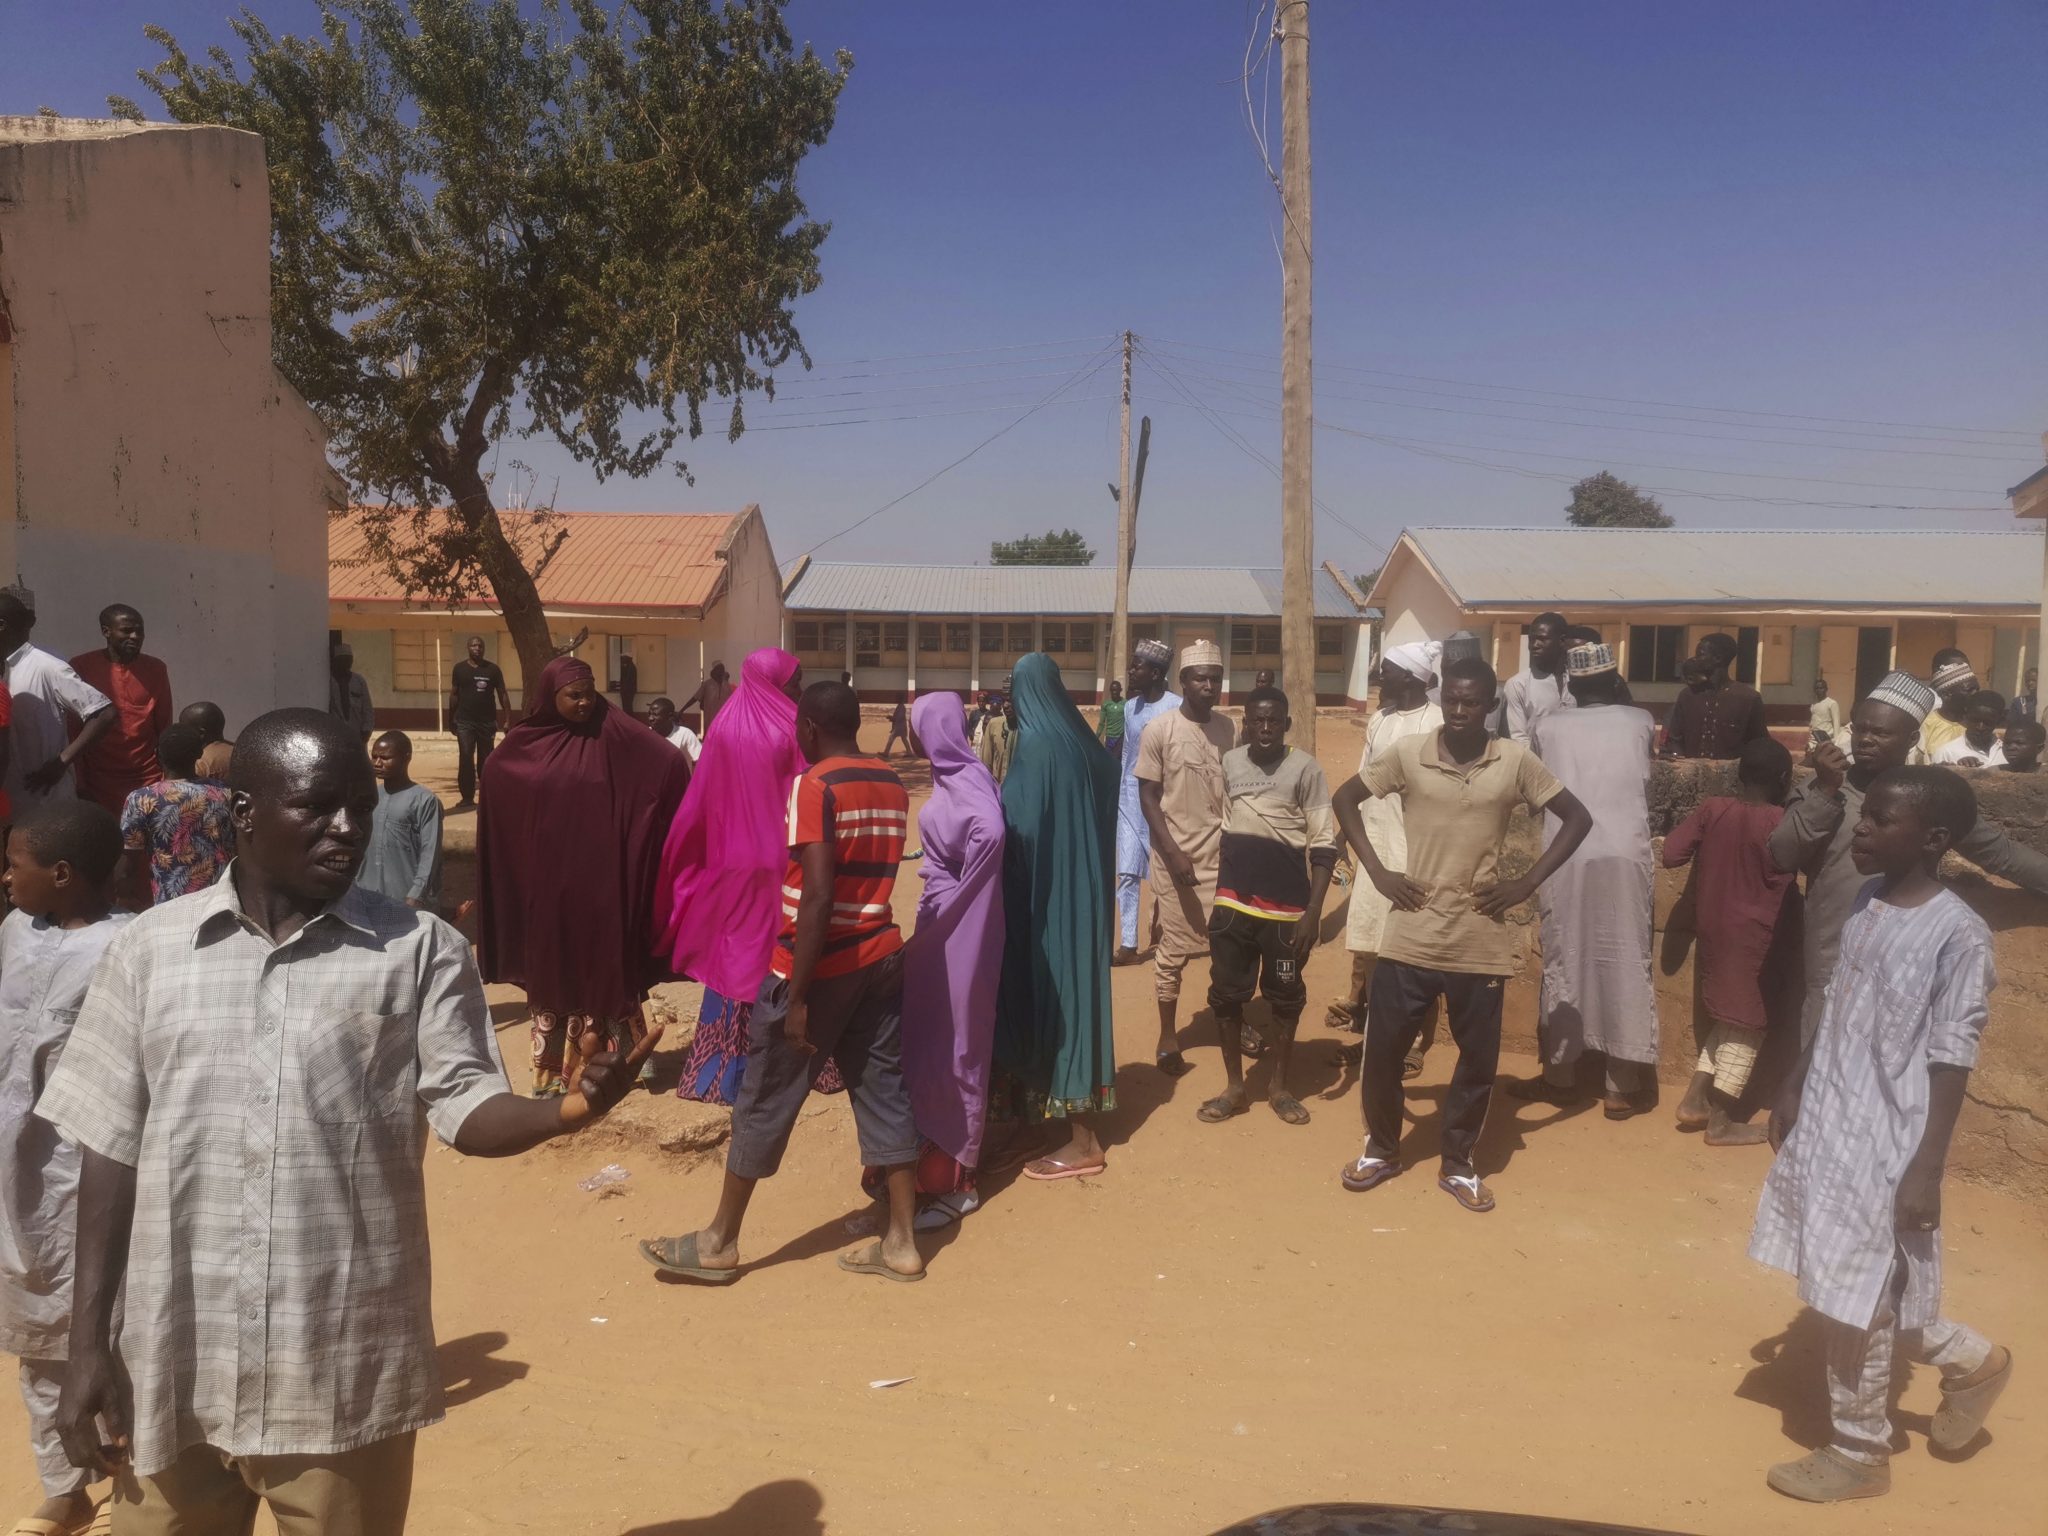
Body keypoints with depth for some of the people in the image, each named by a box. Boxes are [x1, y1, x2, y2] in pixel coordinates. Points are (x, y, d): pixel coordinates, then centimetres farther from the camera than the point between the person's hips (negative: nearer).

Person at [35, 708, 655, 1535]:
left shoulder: (422, 950, -4)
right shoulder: (150, 947, 1)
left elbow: (467, 1107, -9)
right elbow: (112, 1146, 4)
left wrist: (567, 1109, -30)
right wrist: (87, 1341, 4)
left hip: (345, 1367, -1)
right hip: (174, 1364, 2)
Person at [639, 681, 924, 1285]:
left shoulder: (814, 786, -15)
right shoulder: (892, 785, 6)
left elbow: (818, 896, -22)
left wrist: (797, 996, -20)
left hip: (820, 964, -7)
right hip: (881, 957, 7)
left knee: (765, 1103, 6)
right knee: (884, 1093, 11)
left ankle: (719, 1243, 19)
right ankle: (901, 1243, 15)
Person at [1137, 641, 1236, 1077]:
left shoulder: (1228, 731, 6)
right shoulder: (1159, 730, -6)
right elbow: (1148, 797, -6)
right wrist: (1173, 853, -13)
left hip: (1224, 855, 3)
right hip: (1177, 857, -3)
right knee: (1173, 951, 3)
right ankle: (1168, 1036, 16)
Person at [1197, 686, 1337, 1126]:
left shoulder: (1305, 768, -7)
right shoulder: (1229, 762, 5)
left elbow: (1324, 844, -7)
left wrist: (1314, 910, -13)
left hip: (1287, 905, -3)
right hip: (1233, 900, 3)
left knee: (1285, 997, 9)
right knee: (1226, 995, 6)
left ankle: (1279, 1085, 25)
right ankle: (1234, 1086, 19)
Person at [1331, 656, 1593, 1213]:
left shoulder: (1515, 761, -3)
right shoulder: (1408, 753, -3)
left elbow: (1578, 818, 4)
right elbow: (1344, 798, 7)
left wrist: (1527, 883, -4)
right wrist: (1376, 871, -2)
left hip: (1481, 943, 0)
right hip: (1411, 937, 0)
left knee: (1479, 1059, 9)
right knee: (1382, 1048, 6)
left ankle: (1458, 1164, 29)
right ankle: (1382, 1148, 30)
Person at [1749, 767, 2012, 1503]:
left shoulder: (1958, 935, -18)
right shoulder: (1863, 903, 4)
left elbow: (1952, 1061, -17)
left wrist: (1926, 1170, -16)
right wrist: (1794, 1091, 17)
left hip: (1887, 1145, -8)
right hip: (1827, 1125, 8)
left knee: (1854, 1301, 5)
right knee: (1839, 1292, 19)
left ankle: (1859, 1453, 26)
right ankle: (1971, 1360, 41)